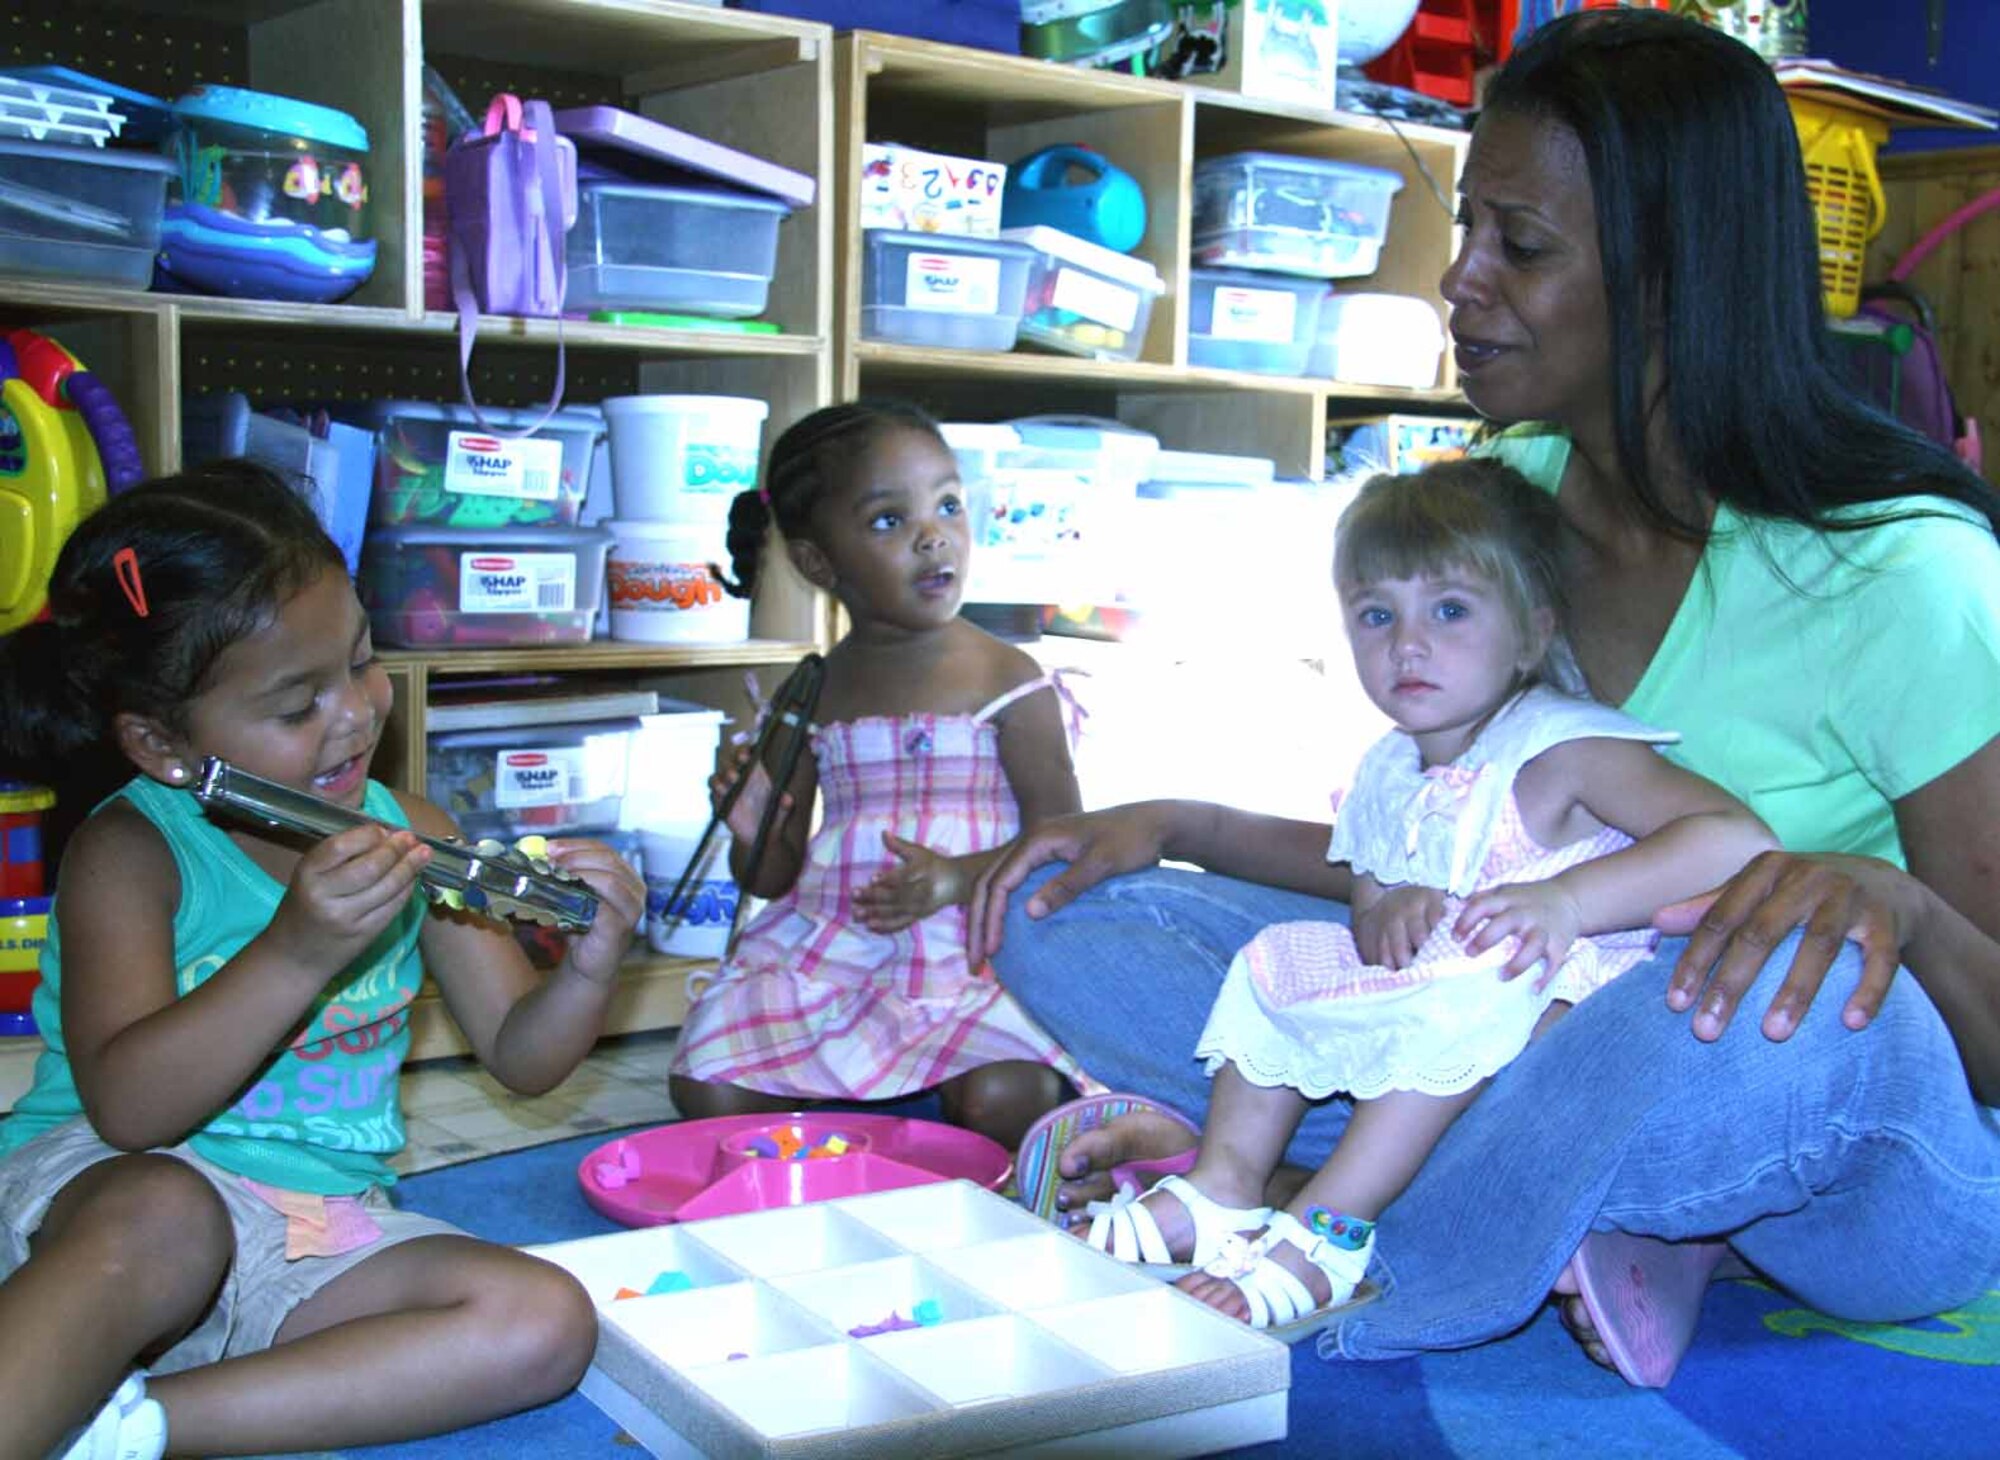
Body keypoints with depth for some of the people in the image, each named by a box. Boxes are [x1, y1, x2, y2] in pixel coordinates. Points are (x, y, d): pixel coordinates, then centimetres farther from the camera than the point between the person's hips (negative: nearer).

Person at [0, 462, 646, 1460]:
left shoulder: (406, 834, 6)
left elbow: (518, 1055, 9)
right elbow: (127, 1107, -21)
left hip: (316, 1241, 6)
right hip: (96, 1199, -5)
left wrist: (589, 971, -13)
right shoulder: (131, 852, -8)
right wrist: (295, 954, -33)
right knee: (163, 1213, -39)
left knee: (544, 1321, -21)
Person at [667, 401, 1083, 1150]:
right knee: (708, 1092, -13)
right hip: (825, 942, 3)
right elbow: (776, 876, 13)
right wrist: (752, 833, -11)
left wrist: (959, 876, -21)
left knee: (1003, 1102, -29)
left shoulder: (1008, 681, -1)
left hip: (966, 948, -3)